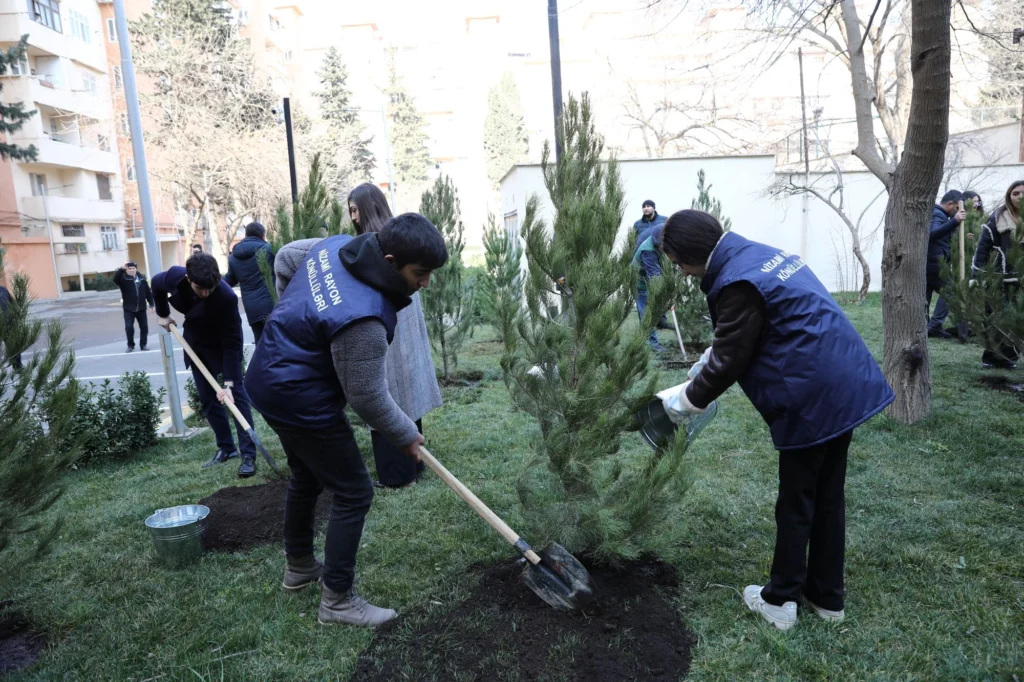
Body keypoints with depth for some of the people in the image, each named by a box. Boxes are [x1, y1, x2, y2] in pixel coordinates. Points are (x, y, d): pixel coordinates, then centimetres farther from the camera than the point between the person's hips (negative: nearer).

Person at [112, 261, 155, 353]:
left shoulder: (142, 278, 6)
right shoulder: (123, 278, -4)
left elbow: (148, 291, 9)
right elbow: (115, 279, -28)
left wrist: (151, 304, 7)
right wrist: (121, 269, -38)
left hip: (141, 308, 3)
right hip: (129, 308, -3)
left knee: (144, 327, 5)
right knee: (129, 327, -7)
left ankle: (143, 344, 17)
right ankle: (131, 346, 7)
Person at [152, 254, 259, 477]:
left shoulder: (226, 297, -38)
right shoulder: (175, 276, -25)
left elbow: (232, 343, -33)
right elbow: (156, 284, 2)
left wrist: (229, 382, -36)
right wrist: (163, 314, 8)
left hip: (223, 344, -5)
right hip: (196, 343, 5)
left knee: (236, 394, -10)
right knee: (208, 398, 7)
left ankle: (248, 455, -8)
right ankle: (226, 448, 18)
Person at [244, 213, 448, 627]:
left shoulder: (339, 245, -7)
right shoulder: (363, 318, -33)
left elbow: (285, 258, 12)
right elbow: (368, 399, -23)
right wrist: (406, 436, -6)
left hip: (270, 379, 10)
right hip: (300, 400, -10)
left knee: (307, 477, 26)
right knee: (353, 493, 1)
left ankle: (298, 567, 45)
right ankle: (337, 601, 14)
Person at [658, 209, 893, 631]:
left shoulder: (738, 282, -20)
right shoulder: (758, 254, 11)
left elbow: (729, 362, -15)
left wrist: (685, 401, -2)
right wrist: (708, 358, 22)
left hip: (812, 399, -10)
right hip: (845, 385, 10)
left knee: (795, 504, 5)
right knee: (828, 497, 18)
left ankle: (780, 600, 22)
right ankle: (827, 596, 32)